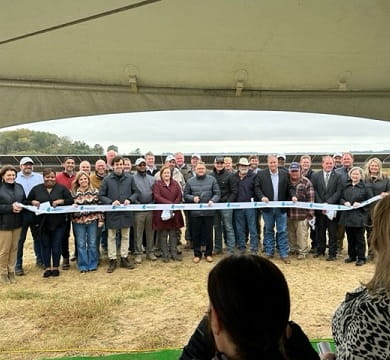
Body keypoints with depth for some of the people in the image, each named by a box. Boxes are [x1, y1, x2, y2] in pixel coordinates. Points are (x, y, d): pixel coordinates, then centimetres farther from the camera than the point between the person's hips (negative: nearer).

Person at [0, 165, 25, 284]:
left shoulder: (19, 187, 9)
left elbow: (25, 201, 13)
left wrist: (21, 206, -9)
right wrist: (10, 208, -21)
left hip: (17, 223, 5)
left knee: (14, 248, 12)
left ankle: (11, 271, 24)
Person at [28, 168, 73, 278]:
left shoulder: (61, 188, 3)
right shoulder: (36, 189, 7)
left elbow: (71, 200, 0)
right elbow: (28, 201, 13)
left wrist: (61, 201, -17)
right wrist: (33, 202, -9)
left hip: (58, 222, -1)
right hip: (43, 222, 1)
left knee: (56, 246, 4)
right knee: (45, 245, 8)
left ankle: (55, 267, 19)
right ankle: (47, 268, 19)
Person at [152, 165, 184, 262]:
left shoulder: (175, 183, 13)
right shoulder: (157, 184, 0)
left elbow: (179, 196, 4)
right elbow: (157, 197, -12)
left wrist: (174, 205, -12)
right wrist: (169, 203, -19)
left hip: (174, 213, 3)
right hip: (162, 213, -3)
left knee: (173, 234, 8)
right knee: (163, 235, 3)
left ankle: (174, 253, 17)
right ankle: (165, 254, 12)